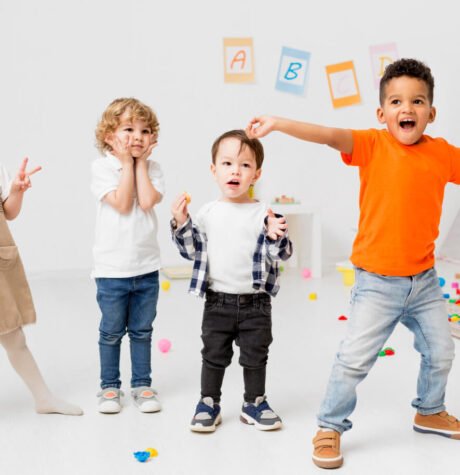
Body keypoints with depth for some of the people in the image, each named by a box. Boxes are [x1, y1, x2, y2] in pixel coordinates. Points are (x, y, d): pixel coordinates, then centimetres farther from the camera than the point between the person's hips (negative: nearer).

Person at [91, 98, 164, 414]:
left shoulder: (152, 168, 2)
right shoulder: (102, 167, -7)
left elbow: (147, 202, -16)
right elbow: (122, 203, -18)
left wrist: (140, 162, -9)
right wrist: (127, 162, -13)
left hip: (147, 266, 3)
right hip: (112, 268, -3)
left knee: (142, 331, 13)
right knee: (112, 331, 9)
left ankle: (142, 385, 26)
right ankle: (110, 386, 24)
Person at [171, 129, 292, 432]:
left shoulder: (264, 214, -8)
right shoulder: (207, 213, -1)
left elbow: (281, 254, -10)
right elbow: (192, 251, 5)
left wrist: (275, 237, -30)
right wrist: (181, 224, -8)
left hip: (255, 302, -1)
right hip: (218, 301, 1)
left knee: (255, 356, 13)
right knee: (214, 356, 13)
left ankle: (254, 403, 30)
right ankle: (209, 403, 28)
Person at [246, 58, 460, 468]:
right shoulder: (373, 145, -11)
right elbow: (331, 135, -25)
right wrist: (278, 124, -37)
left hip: (424, 280, 4)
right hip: (378, 283, -4)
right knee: (354, 359, -4)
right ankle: (330, 429, 16)